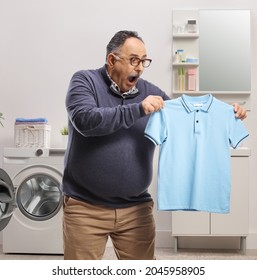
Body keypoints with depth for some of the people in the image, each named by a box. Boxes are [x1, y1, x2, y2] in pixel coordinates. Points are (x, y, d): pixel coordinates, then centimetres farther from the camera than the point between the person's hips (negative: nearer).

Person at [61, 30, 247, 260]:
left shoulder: (150, 92, 5)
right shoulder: (85, 81, -4)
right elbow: (85, 120, -22)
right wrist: (138, 109, -24)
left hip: (136, 208, 4)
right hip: (86, 207, -3)